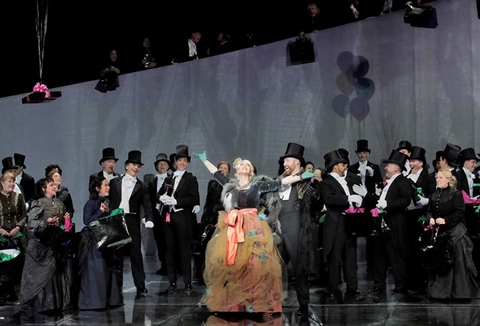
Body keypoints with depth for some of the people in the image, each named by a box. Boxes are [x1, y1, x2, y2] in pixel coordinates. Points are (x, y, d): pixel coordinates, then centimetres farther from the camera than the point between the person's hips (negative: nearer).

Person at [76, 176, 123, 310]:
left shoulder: (106, 201, 11)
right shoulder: (91, 203, -11)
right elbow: (87, 221, -18)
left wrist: (108, 212, -3)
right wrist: (100, 212, -22)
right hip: (92, 242, -7)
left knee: (107, 268, 8)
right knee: (95, 270, -5)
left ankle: (108, 299, 15)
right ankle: (94, 301, 2)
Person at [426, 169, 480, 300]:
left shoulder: (456, 194, -6)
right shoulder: (434, 195, 12)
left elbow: (459, 213, -12)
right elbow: (429, 211, 15)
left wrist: (445, 220, -19)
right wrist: (431, 218, -6)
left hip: (455, 232, -6)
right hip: (439, 232, 6)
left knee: (458, 262, -4)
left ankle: (461, 292, 5)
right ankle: (440, 290, 17)